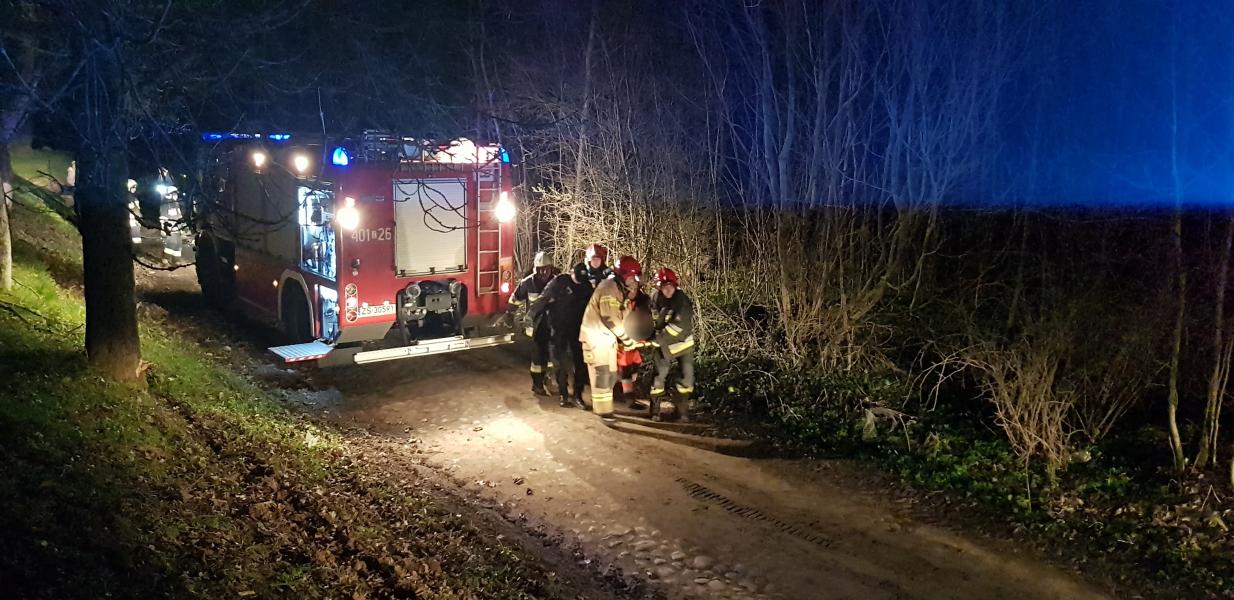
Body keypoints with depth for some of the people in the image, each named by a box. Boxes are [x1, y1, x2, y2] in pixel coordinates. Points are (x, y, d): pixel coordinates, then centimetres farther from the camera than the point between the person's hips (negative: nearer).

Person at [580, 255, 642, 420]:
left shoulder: (621, 290, 10)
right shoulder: (609, 288, -21)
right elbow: (610, 318, -26)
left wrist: (622, 338, -1)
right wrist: (627, 339, -19)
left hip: (608, 336, 10)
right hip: (596, 335, -9)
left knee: (611, 374, 14)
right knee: (602, 373, -6)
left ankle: (601, 404, 28)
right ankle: (603, 410, 1)